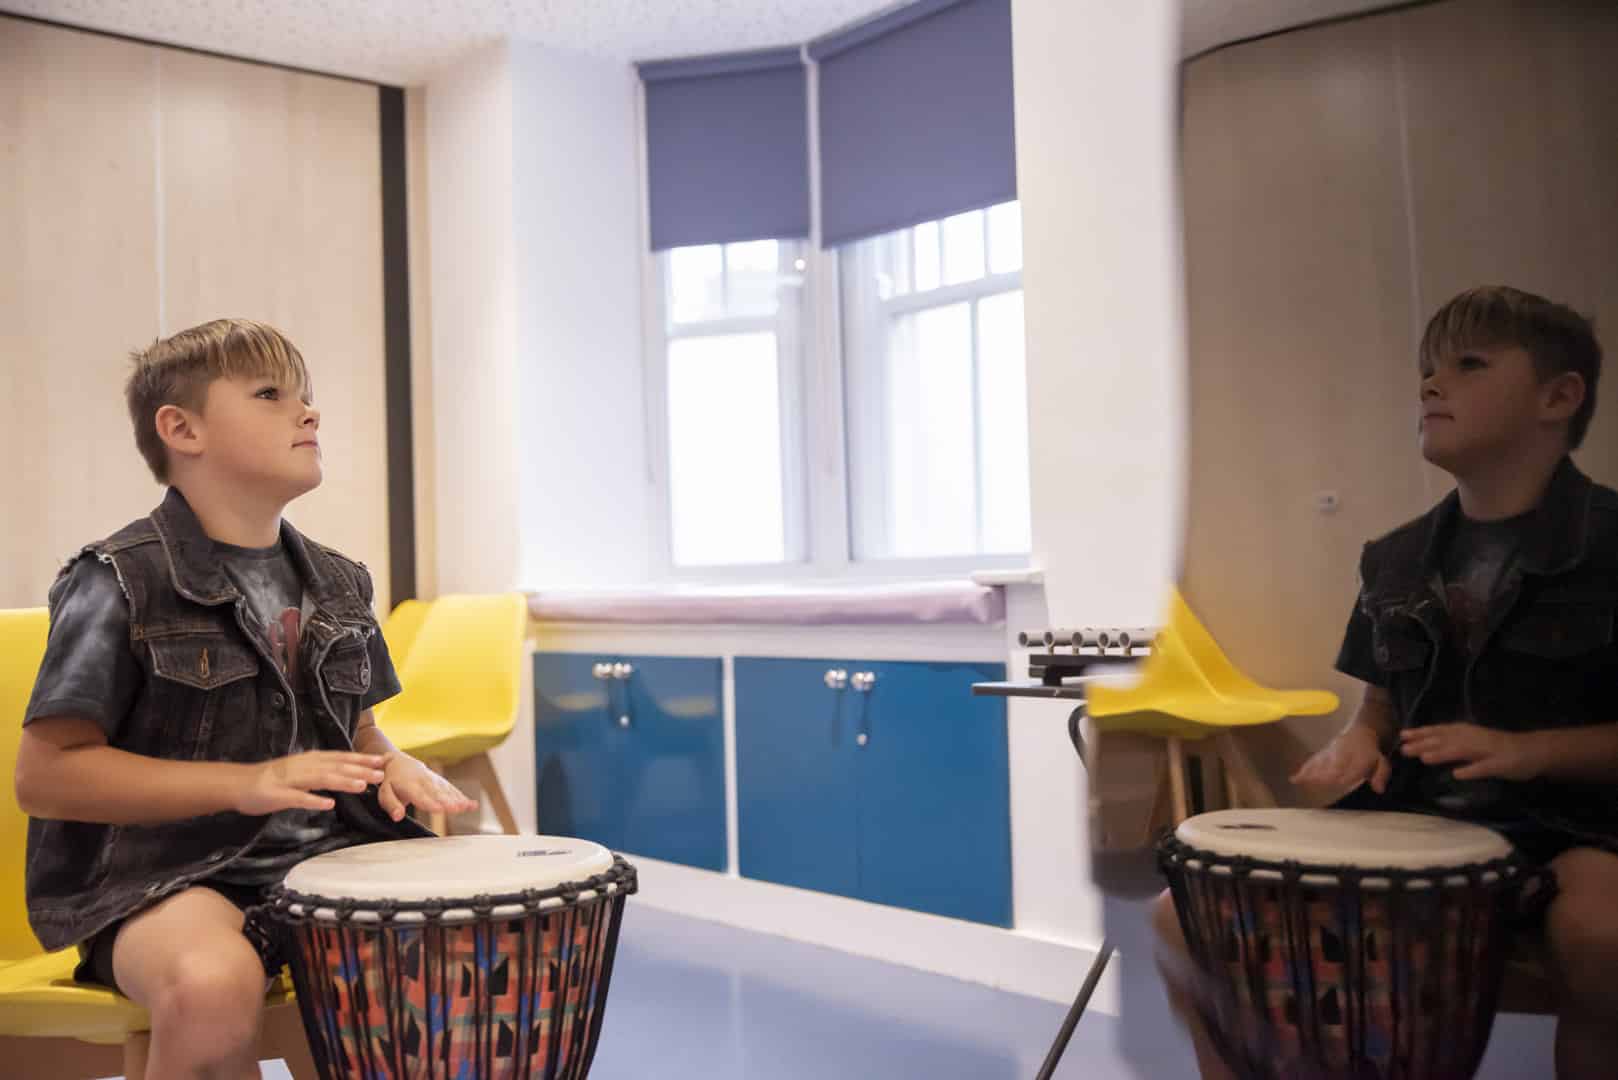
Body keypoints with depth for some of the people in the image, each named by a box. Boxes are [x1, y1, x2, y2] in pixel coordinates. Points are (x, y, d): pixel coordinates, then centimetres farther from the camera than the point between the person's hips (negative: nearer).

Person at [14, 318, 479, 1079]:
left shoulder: (336, 584, 12)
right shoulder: (121, 582, -7)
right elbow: (44, 773, -10)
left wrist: (391, 767, -3)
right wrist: (245, 782, -20)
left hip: (327, 853, 6)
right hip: (166, 871, -5)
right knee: (212, 985, -36)